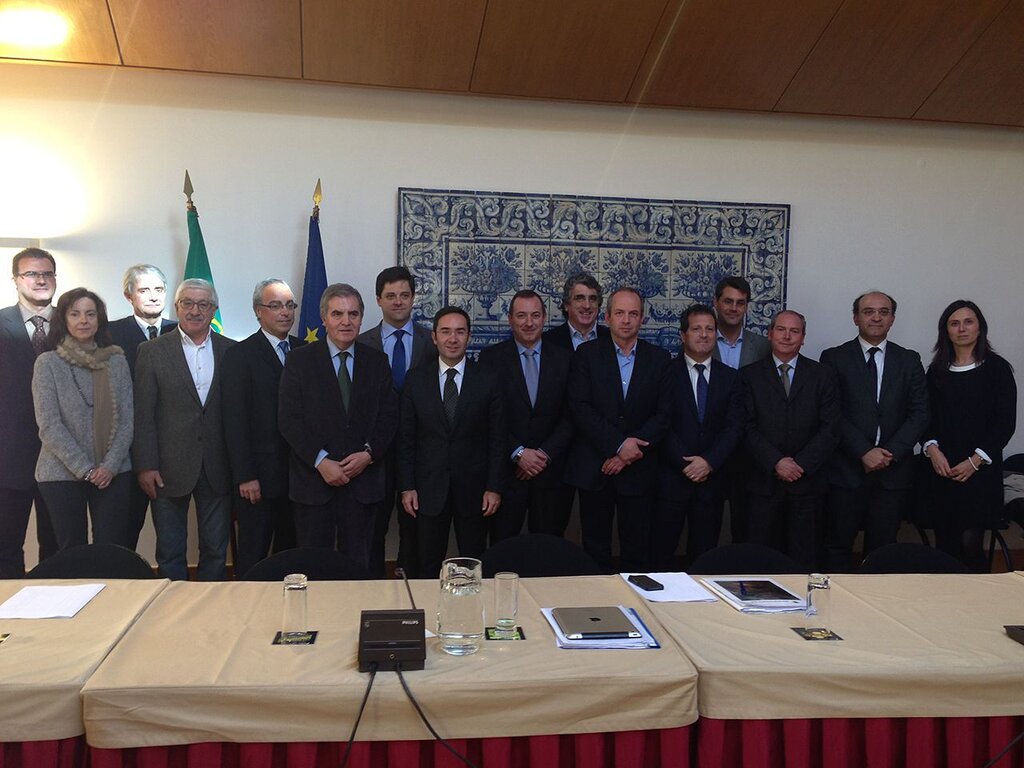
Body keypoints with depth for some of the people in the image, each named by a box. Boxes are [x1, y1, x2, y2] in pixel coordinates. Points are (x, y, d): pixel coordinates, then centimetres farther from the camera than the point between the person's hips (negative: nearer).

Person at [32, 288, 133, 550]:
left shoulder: (117, 361, 6)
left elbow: (128, 418, 4)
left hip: (113, 473, 2)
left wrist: (110, 465, -9)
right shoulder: (47, 363, -1)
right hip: (63, 473, -2)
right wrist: (85, 469, -12)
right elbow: (49, 425, -7)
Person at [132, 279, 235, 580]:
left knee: (216, 552, 10)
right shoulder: (152, 351, 1)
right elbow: (142, 414, -2)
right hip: (169, 469, -1)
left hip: (217, 471, 2)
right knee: (170, 554, 9)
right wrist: (145, 465, -8)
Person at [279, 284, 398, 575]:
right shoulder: (299, 360, 1)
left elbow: (389, 417, 6)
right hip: (313, 481, -2)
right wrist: (321, 461, -13)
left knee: (358, 565, 8)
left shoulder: (377, 362, 8)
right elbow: (289, 419, -5)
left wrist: (369, 453, -10)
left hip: (363, 481, 2)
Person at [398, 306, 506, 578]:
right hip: (429, 489, 1)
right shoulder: (416, 379, 2)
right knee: (428, 568, 8)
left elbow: (498, 438, 0)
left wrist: (494, 487, -4)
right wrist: (407, 486, -1)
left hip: (473, 488, 0)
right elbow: (405, 437, 4)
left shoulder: (488, 380, 0)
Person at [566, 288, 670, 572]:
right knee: (595, 549, 6)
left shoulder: (659, 359, 6)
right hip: (593, 469, -1)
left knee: (637, 551, 4)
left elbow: (663, 414, 1)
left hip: (639, 471, 1)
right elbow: (580, 408, -7)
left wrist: (629, 452, -10)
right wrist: (619, 444, -15)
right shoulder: (587, 354, 2)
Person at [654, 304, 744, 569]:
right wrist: (686, 464, -12)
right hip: (672, 477, -2)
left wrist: (709, 461, -13)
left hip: (712, 478, 3)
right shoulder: (666, 372, 0)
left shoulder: (730, 377, 10)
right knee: (662, 552, 1)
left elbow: (734, 427, 1)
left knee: (704, 554, 8)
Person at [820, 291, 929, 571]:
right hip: (847, 469, -2)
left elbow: (919, 413, 4)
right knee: (838, 547, 4)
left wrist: (892, 452, -9)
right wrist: (864, 452, -13)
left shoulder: (909, 360, 10)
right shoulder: (834, 358, 2)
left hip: (894, 470, 2)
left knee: (882, 547, 7)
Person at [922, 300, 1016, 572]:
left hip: (980, 469, -3)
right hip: (942, 469, 3)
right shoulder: (937, 370, 10)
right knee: (945, 541, 2)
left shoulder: (997, 368, 1)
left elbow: (1006, 422, -3)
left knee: (970, 542, -9)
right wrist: (932, 448, -7)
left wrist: (975, 460, -10)